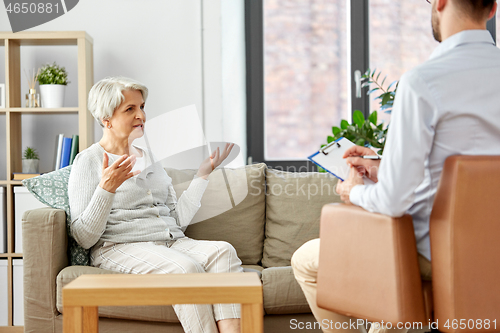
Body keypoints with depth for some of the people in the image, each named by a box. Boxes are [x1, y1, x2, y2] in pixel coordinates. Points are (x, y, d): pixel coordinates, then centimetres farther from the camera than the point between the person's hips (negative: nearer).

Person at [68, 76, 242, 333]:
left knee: (223, 251, -25)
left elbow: (178, 219, 14)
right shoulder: (89, 161, 3)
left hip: (171, 243, 6)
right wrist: (106, 188, -19)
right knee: (187, 267, -34)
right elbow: (84, 237, -7)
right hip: (120, 248, -6)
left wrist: (203, 173, 15)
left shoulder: (151, 158, 22)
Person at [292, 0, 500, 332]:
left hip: (434, 254, -7)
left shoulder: (421, 82, -22)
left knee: (305, 261, 13)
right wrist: (384, 170, 14)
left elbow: (393, 201, -24)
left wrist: (356, 192, -1)